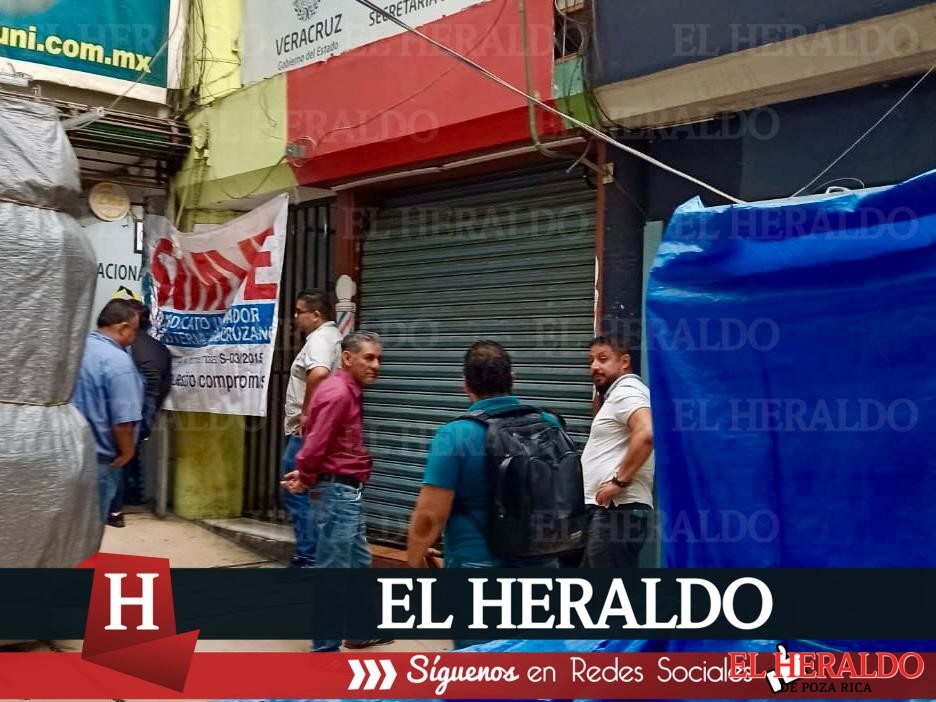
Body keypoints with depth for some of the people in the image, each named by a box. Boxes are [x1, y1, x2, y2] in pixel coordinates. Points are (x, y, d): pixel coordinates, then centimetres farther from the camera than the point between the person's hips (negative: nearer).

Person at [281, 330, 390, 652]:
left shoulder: (348, 390, 15)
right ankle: (325, 649, 6)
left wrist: (305, 475, 6)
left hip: (347, 492, 11)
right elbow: (316, 443, -24)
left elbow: (319, 441, 18)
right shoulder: (338, 392, -19)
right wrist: (306, 478, -7)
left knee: (359, 562, 22)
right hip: (337, 491, -11)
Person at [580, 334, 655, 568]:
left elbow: (646, 434, -28)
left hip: (617, 509, -11)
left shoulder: (625, 392, -10)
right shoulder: (617, 395, 23)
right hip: (606, 508, 11)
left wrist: (619, 480, -23)